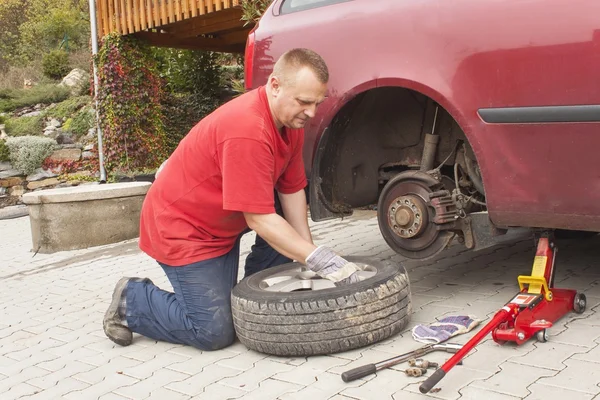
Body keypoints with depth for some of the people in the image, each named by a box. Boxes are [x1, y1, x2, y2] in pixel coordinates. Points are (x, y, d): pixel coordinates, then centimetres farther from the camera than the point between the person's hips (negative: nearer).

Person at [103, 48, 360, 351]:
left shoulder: (292, 119, -4)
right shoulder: (247, 131, -33)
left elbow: (291, 190, 0)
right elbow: (260, 220, -31)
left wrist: (309, 253, -6)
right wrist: (321, 260, -29)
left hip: (223, 222, 9)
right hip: (181, 228, -9)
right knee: (215, 332, -10)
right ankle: (130, 299, 10)